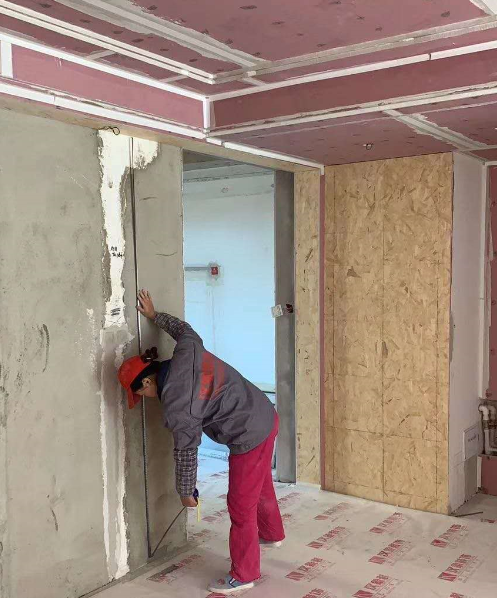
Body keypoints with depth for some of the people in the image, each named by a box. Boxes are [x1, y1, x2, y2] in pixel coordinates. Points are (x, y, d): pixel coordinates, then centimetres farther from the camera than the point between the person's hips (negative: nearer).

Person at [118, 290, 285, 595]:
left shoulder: (176, 407, -20)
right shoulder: (186, 354, -4)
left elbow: (186, 452, -12)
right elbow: (185, 329, 19)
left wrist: (186, 492, 3)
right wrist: (155, 315, 31)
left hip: (250, 438, -9)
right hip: (267, 417, 9)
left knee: (241, 505, 8)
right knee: (261, 484, 31)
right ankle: (272, 533, 55)